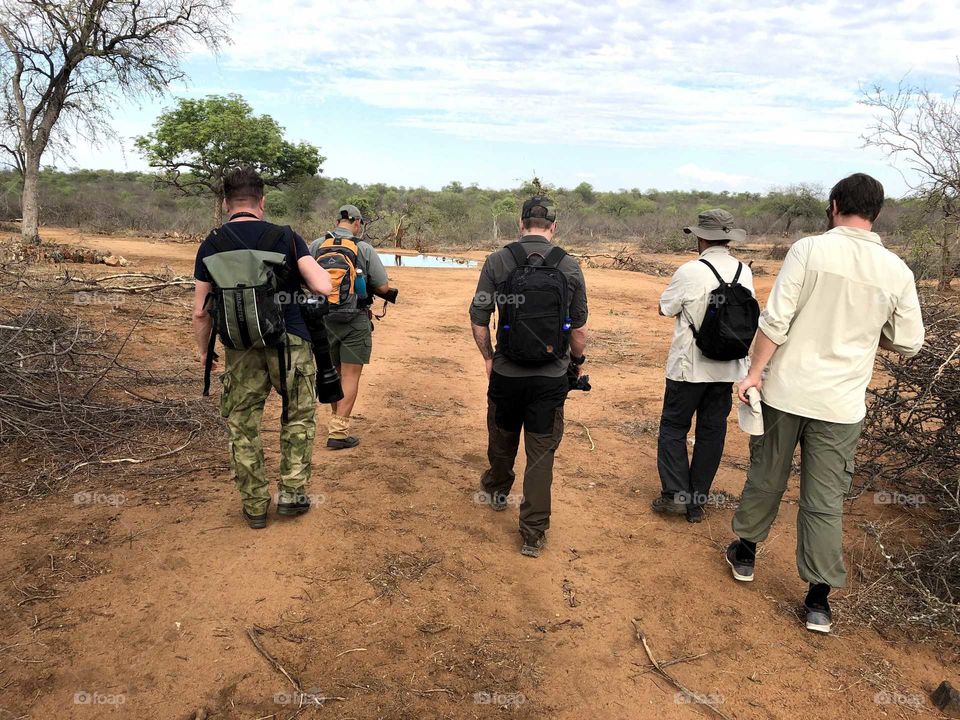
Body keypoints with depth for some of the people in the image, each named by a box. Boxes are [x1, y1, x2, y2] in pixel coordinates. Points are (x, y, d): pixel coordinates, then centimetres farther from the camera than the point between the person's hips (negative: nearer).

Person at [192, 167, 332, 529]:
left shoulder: (211, 246, 3)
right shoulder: (286, 237, -2)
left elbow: (200, 311, 3)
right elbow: (323, 287, -11)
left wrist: (204, 351, 18)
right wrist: (321, 271, 12)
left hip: (241, 350, 1)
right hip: (289, 343, -1)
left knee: (242, 428, 14)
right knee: (299, 417, 18)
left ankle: (255, 506, 22)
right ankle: (291, 492, 18)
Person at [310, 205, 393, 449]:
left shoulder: (316, 245, 0)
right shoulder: (364, 249, -8)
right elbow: (383, 287, -4)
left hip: (324, 319, 4)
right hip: (355, 321, -3)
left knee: (332, 373, 19)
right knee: (350, 376, 2)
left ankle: (337, 420, 31)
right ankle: (338, 432, -1)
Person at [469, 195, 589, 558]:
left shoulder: (497, 261, -7)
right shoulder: (570, 267, -5)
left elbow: (478, 319, -4)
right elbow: (578, 327, 2)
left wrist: (488, 357, 11)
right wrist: (578, 360, 20)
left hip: (506, 374, 1)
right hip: (552, 377, 0)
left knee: (502, 438, 23)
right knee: (541, 453, 7)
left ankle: (496, 490, 49)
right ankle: (533, 533, 12)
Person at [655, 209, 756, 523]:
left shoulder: (690, 272, -15)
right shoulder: (744, 272, 0)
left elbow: (666, 309, -2)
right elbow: (748, 312, 12)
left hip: (690, 365, -5)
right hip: (728, 367, 5)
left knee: (673, 427, 10)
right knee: (712, 432, 12)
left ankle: (675, 494, 4)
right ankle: (697, 502, 19)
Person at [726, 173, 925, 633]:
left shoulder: (809, 249, -10)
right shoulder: (897, 272, -1)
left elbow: (775, 319, -14)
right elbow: (909, 344, 5)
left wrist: (755, 370, -5)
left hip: (784, 391, -1)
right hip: (841, 405, 2)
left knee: (765, 479, 17)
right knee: (825, 501, 10)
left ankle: (744, 553, 35)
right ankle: (819, 599, 17)